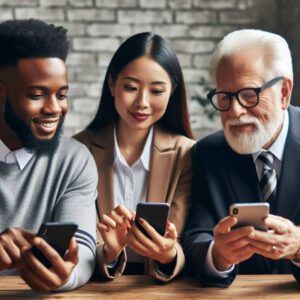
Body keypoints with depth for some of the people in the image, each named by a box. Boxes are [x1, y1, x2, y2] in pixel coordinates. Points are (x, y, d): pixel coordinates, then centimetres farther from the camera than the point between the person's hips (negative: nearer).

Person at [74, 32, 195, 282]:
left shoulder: (186, 155, -2)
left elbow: (178, 247, -7)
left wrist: (168, 255, -28)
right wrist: (108, 252, -25)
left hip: (164, 284, 0)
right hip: (98, 285, 0)